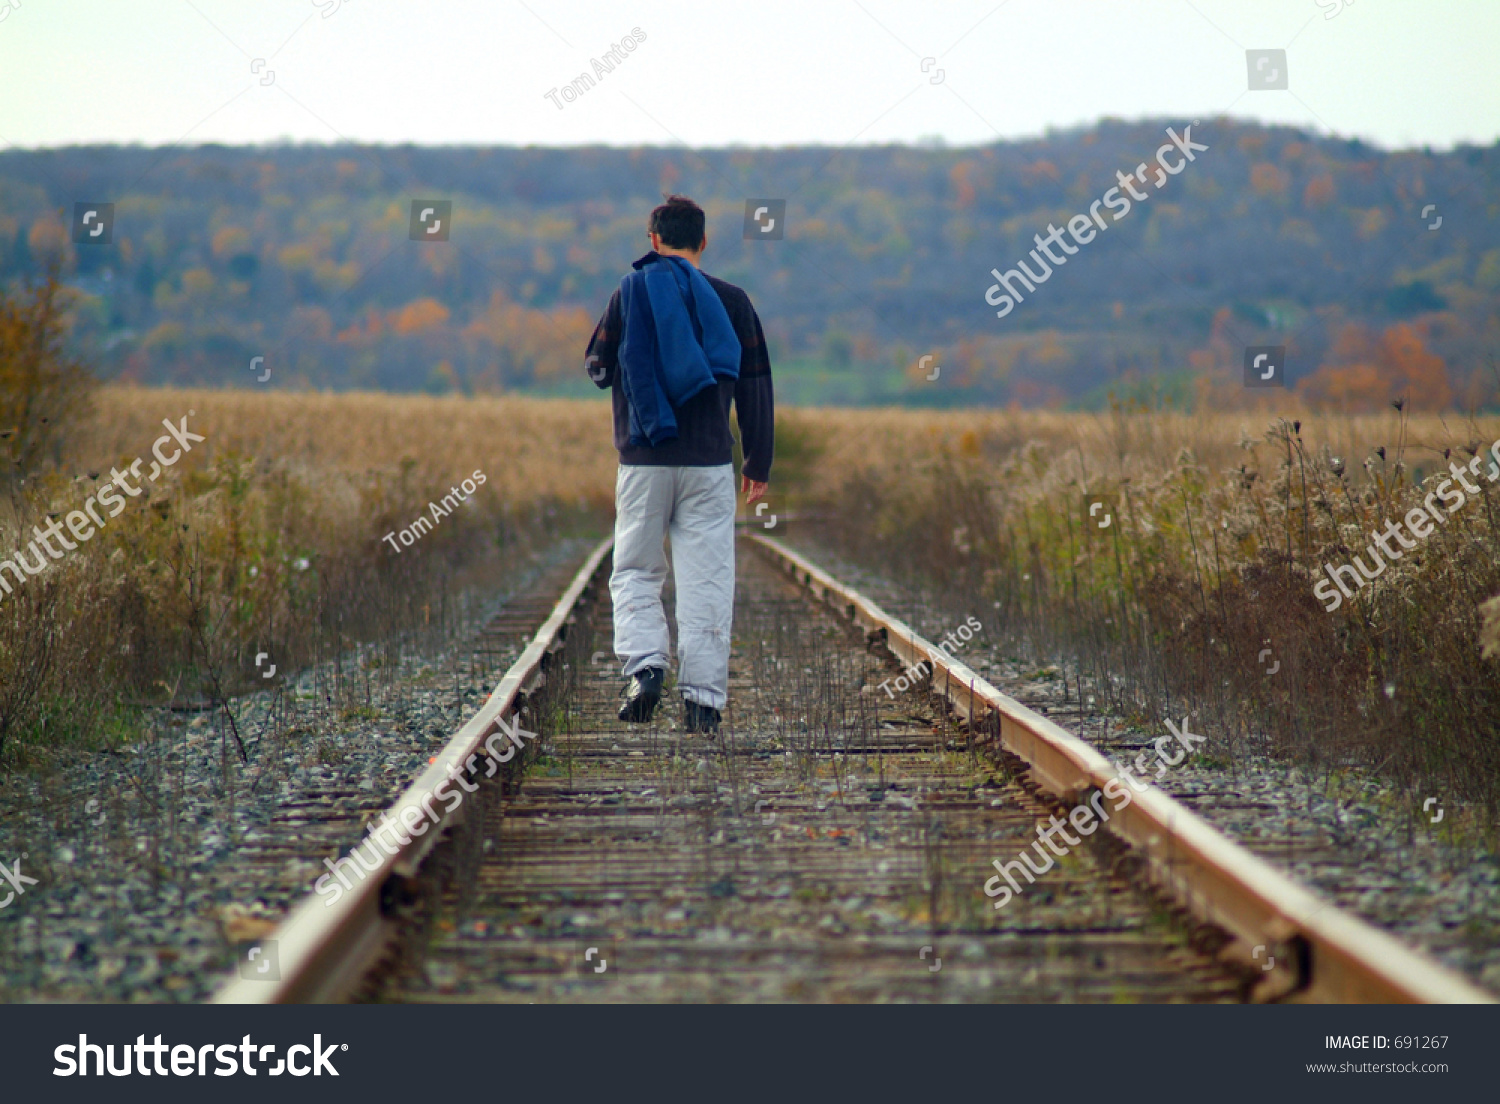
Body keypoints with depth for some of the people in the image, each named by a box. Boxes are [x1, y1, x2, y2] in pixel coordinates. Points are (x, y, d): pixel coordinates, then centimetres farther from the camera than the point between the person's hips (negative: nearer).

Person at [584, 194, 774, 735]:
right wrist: (759, 463, 11)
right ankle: (703, 697, -2)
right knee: (707, 579, 2)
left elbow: (597, 367, 7)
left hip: (644, 460, 0)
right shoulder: (732, 301, 4)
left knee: (635, 572, 11)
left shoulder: (630, 292, 0)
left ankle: (644, 663, -10)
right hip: (710, 462, 1)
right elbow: (756, 386, 5)